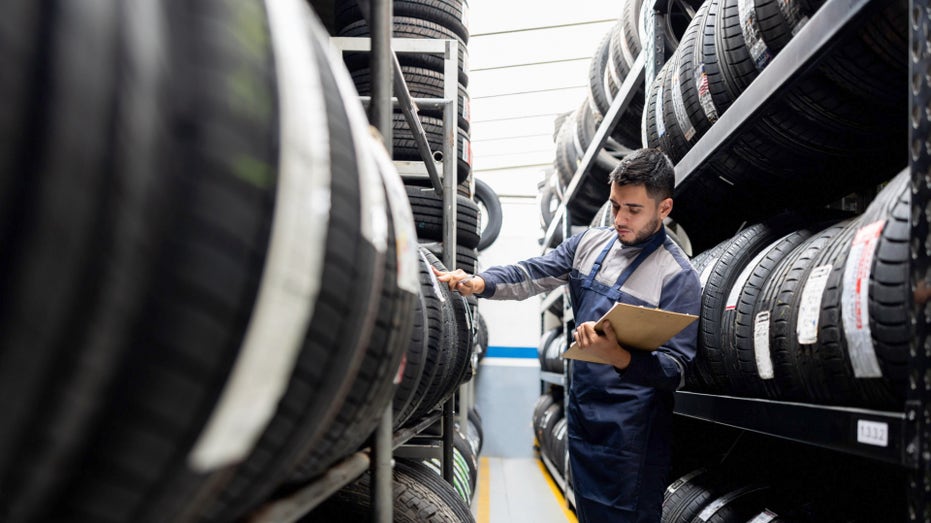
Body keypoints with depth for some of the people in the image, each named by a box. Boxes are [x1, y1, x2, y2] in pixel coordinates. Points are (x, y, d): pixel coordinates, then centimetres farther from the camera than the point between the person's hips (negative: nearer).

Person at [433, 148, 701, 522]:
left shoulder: (678, 276, -13)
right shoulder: (590, 244, 5)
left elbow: (676, 370, -16)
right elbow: (533, 274, 1)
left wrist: (620, 357, -35)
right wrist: (479, 283, -17)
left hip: (631, 433, -6)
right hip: (581, 413, 6)